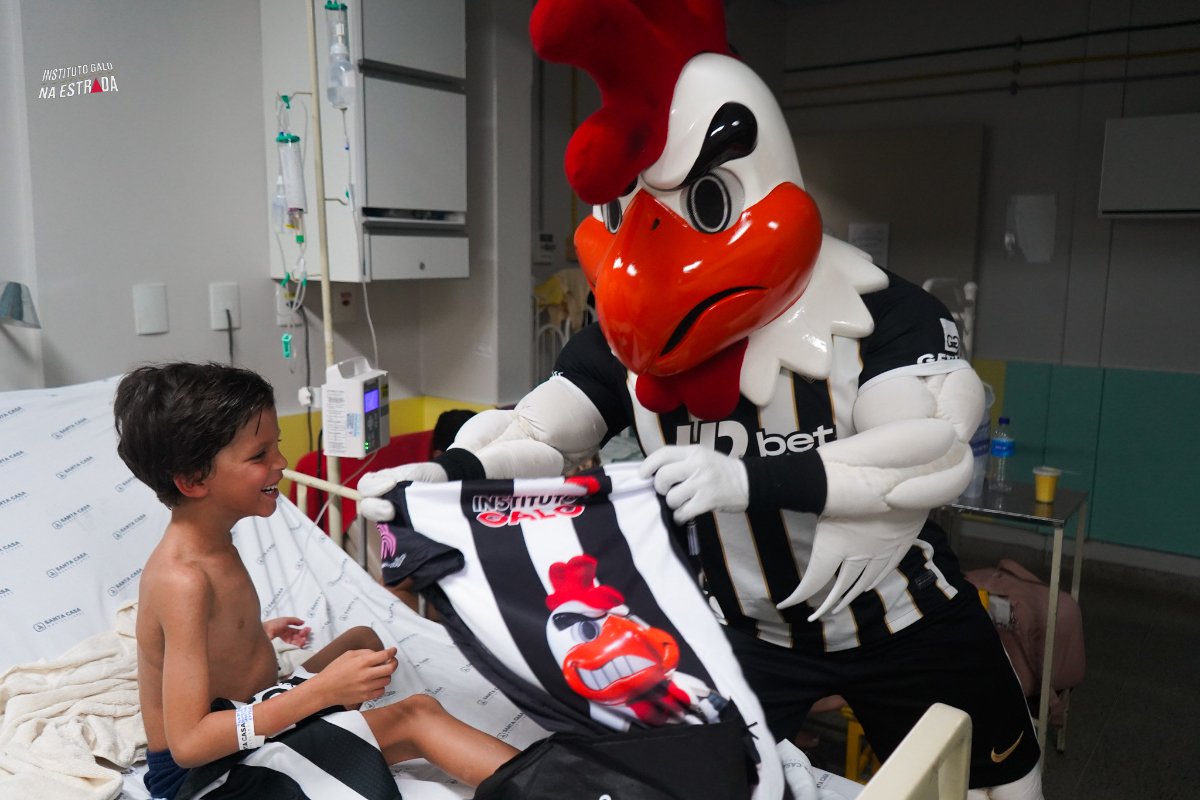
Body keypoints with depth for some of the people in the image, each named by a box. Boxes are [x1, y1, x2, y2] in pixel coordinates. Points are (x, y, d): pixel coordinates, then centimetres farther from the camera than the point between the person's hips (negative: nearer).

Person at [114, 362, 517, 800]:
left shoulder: (207, 541, -1)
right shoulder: (183, 579, -30)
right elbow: (187, 742, -32)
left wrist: (255, 633, 32)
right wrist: (322, 690, -36)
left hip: (249, 722, 10)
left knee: (362, 638, 17)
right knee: (415, 715, -16)